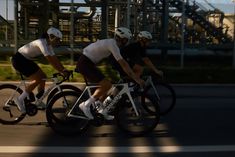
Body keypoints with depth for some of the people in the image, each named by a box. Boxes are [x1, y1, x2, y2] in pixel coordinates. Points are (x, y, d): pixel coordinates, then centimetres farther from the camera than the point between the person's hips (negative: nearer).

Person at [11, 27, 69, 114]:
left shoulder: (48, 45, 3)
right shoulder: (42, 43, -25)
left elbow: (55, 59, 4)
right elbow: (50, 60, -31)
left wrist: (64, 69, -3)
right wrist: (61, 71, -30)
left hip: (26, 60, 10)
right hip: (19, 59, -10)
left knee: (43, 77, 6)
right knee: (38, 79, -15)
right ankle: (20, 99, -5)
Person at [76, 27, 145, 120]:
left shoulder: (111, 43, 12)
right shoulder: (113, 44, -18)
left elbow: (121, 63, 20)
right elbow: (123, 64, -22)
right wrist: (136, 79, -20)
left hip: (87, 63, 10)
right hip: (85, 64, -10)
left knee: (104, 85, 15)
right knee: (107, 84, -15)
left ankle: (102, 112, 23)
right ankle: (86, 105, -6)